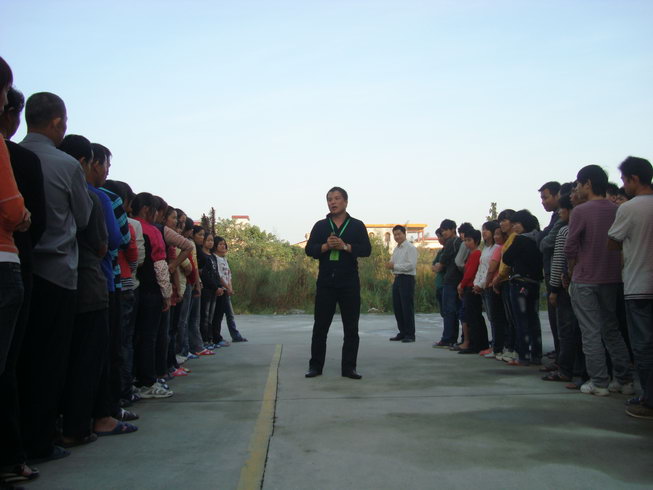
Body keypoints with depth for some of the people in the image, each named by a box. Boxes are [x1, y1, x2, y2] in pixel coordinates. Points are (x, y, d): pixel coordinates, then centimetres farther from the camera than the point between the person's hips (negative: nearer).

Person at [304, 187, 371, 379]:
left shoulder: (357, 225, 5)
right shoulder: (320, 225, 9)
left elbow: (366, 249, -6)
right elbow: (309, 249, 0)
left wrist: (345, 246, -20)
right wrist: (326, 246, -17)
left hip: (349, 283, -1)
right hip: (325, 282, 1)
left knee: (351, 327, 3)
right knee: (320, 326, 4)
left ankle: (349, 367, 11)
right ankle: (315, 365, 13)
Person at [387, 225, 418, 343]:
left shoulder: (410, 248, -7)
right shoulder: (396, 249, 18)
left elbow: (411, 265, -17)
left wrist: (394, 266, -16)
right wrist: (390, 266, -2)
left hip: (407, 279, -8)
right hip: (397, 279, 8)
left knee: (407, 307, -5)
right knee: (397, 307, 10)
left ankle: (410, 335, 1)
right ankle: (402, 332, 20)